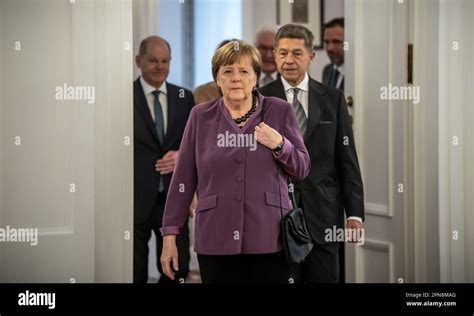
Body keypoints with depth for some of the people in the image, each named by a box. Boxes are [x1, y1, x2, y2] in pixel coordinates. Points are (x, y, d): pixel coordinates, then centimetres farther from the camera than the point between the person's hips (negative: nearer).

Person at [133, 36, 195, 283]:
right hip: (136, 198, -3)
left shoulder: (184, 98, 10)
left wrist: (182, 155, -6)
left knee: (177, 269, 7)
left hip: (174, 197, 4)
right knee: (135, 272, 6)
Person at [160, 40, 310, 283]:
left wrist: (279, 144, -11)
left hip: (270, 239, 0)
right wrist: (170, 234, 3)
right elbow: (183, 178, 5)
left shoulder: (279, 111, 3)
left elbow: (302, 169, 7)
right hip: (216, 241, 0)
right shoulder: (201, 116, 5)